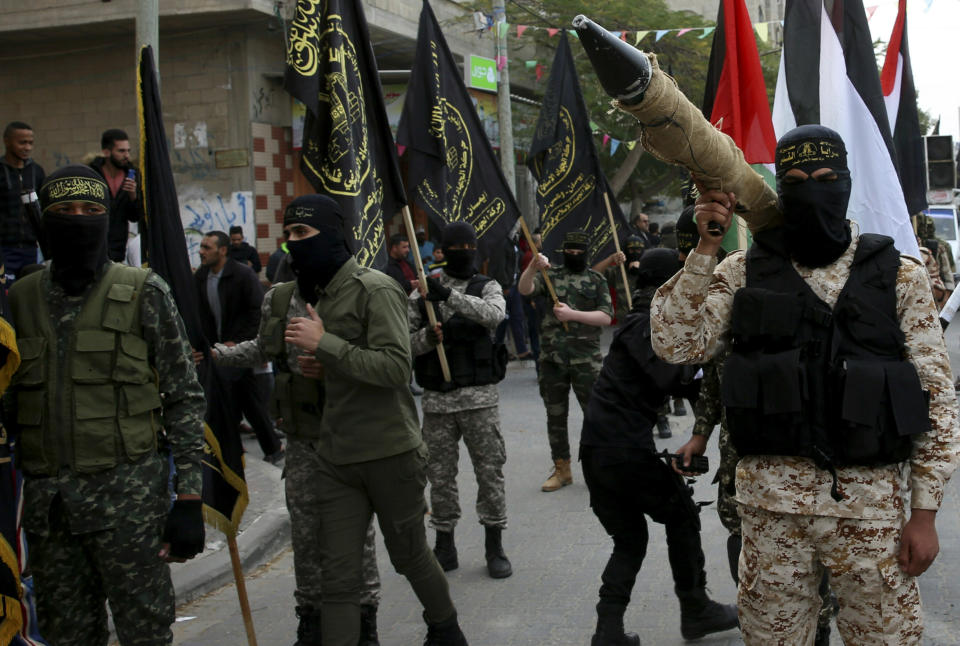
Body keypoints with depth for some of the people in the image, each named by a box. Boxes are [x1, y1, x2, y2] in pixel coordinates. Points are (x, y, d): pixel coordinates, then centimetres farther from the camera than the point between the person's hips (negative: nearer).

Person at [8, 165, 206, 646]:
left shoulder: (143, 293, -1)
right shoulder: (19, 298, 9)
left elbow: (184, 397, -1)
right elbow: (8, 398, 15)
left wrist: (189, 498, -7)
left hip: (129, 493, -3)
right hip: (45, 498, 4)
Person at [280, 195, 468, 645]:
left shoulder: (375, 289, -13)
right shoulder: (317, 294, 12)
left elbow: (396, 368, -23)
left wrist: (324, 345, -23)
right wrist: (318, 365, 5)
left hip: (390, 454, -6)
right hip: (335, 459, 6)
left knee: (409, 555, 15)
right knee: (338, 577, 2)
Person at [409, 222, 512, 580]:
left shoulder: (487, 287, 3)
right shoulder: (423, 290, 7)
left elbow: (494, 314, -21)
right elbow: (404, 341, 4)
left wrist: (449, 296, -30)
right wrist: (427, 337, -18)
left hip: (480, 395, -1)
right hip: (437, 397, 2)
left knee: (490, 470, 2)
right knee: (440, 474, 8)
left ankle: (494, 546, 14)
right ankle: (444, 546, 21)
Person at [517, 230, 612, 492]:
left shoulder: (596, 280, 5)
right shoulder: (551, 275, 8)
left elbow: (606, 317, -4)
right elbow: (524, 289, -10)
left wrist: (572, 314, -15)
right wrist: (533, 267, -29)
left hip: (586, 359, -2)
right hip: (552, 358, 2)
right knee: (555, 416, 10)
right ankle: (561, 469, 21)